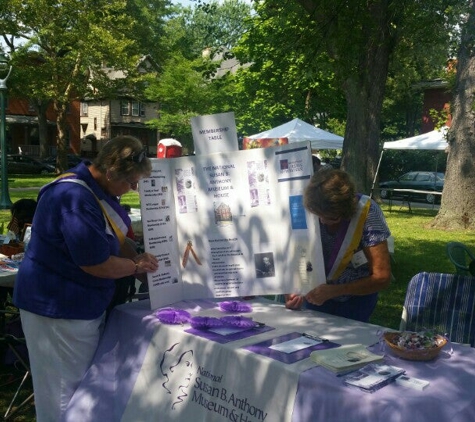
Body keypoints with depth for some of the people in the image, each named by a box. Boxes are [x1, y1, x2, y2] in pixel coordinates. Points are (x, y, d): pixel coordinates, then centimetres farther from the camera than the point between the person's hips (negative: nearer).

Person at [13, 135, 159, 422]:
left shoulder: (98, 189, 4)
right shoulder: (74, 197, -28)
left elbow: (115, 238, 12)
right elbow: (95, 263, -28)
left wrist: (142, 260, -6)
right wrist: (137, 267, -12)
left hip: (83, 302, 10)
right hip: (59, 307, -10)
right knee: (66, 389, 6)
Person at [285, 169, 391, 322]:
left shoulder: (367, 212, -23)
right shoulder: (307, 210, -17)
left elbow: (382, 277, -22)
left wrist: (333, 291, -31)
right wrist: (292, 292, -24)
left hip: (356, 298, -2)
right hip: (315, 295, 2)